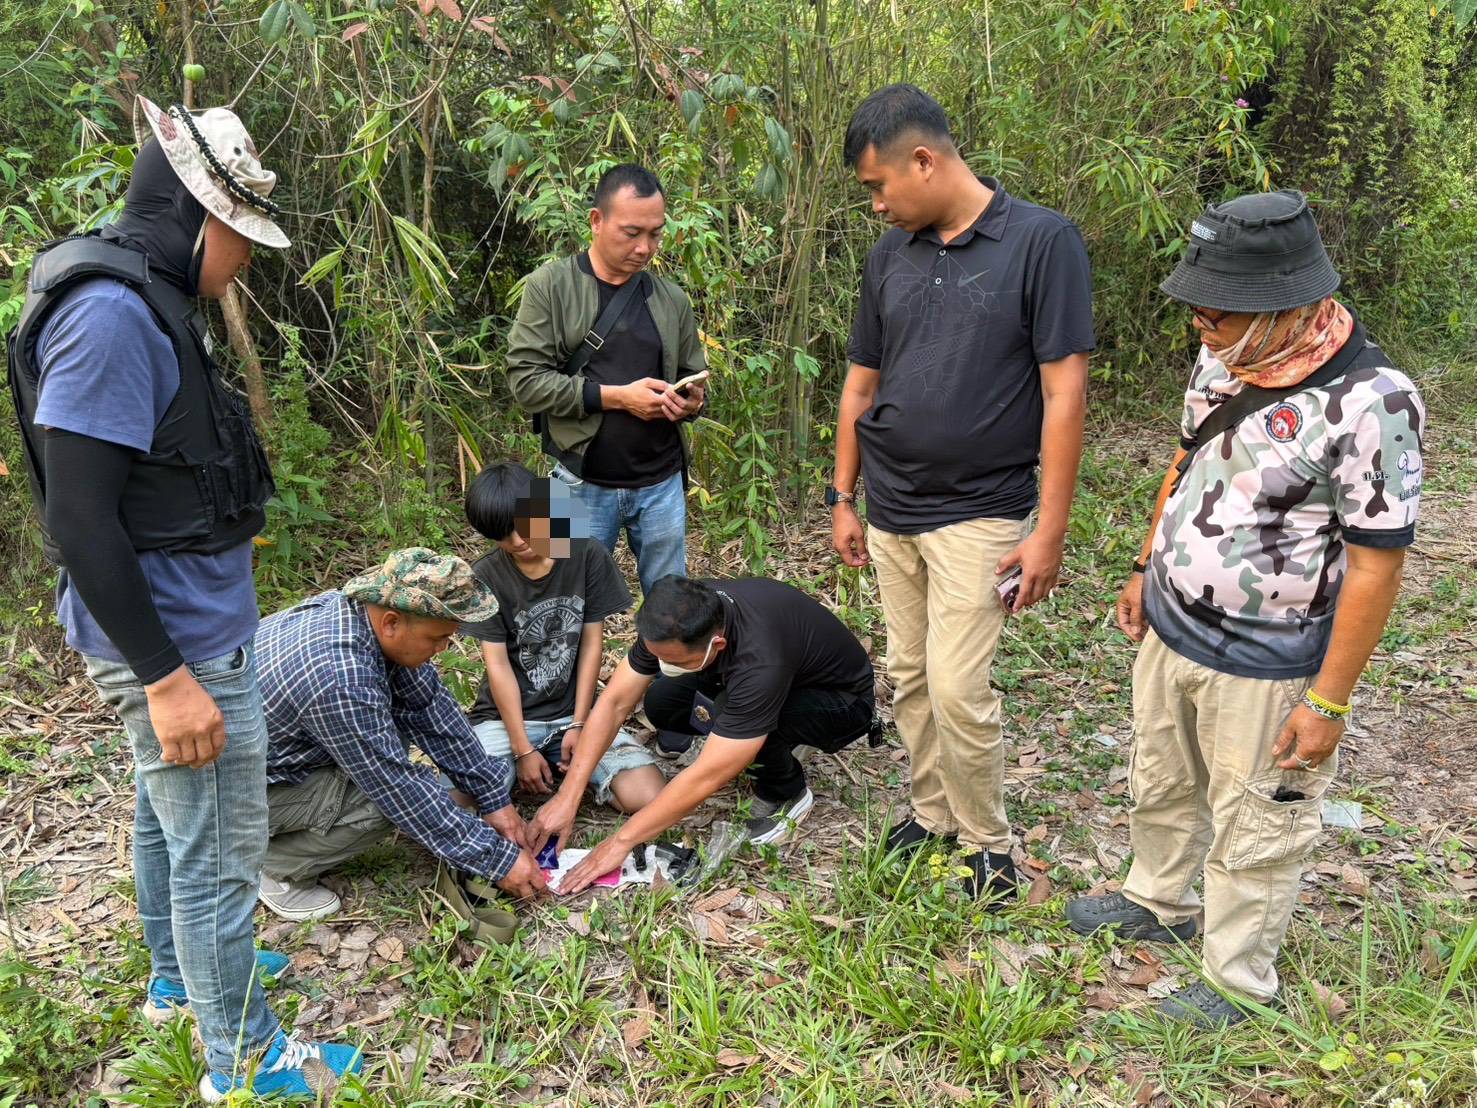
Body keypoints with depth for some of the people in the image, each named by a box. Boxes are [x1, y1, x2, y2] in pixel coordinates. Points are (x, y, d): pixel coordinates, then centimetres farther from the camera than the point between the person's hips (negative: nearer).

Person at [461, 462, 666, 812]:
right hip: (505, 716, -1)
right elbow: (498, 666, -10)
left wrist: (578, 725, -8)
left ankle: (564, 767, 9)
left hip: (573, 711, 1)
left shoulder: (588, 556, -6)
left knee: (648, 797, -20)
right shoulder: (485, 577, -9)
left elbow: (592, 644, -3)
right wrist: (523, 750, -15)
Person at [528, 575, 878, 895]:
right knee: (662, 704, -13)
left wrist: (620, 842, -30)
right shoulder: (674, 621, -23)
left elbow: (706, 777, -38)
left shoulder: (760, 661, -42)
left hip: (842, 700, -7)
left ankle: (786, 793, -5)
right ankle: (774, 747, 8)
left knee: (728, 717, -35)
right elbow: (614, 702, -16)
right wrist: (567, 798, -21)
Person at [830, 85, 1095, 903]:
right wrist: (842, 498, 12)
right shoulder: (891, 254, 5)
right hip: (890, 511, 6)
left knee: (957, 686, -7)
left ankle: (987, 844, 16)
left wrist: (1049, 532, -15)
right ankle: (932, 814, 33)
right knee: (909, 676, 14)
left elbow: (1064, 392, -13)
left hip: (979, 513, -5)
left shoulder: (1042, 242, -11)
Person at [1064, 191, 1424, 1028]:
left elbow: (1376, 567, -21)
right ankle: (1158, 903, 50)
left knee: (1254, 830, 13)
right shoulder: (1225, 361, -3)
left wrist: (1328, 702, -17)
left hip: (1265, 668, -7)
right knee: (1162, 785, 25)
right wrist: (1148, 569, 16)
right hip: (1171, 631, 7)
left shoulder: (1369, 403, -26)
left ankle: (1239, 979, 35)